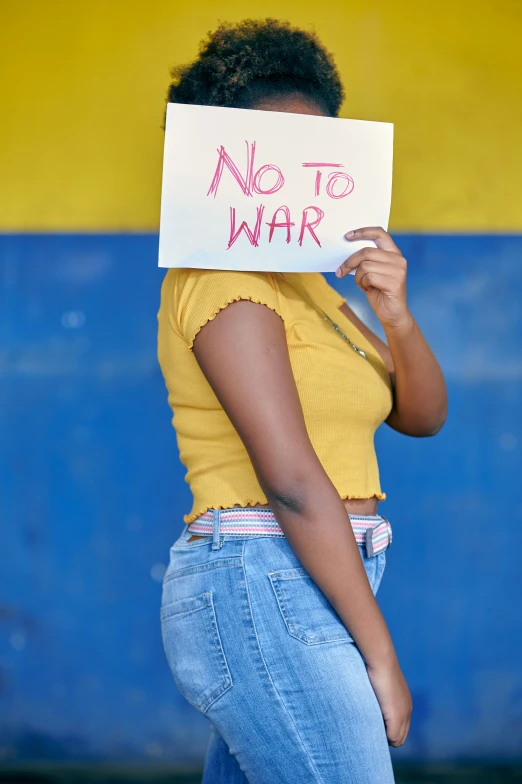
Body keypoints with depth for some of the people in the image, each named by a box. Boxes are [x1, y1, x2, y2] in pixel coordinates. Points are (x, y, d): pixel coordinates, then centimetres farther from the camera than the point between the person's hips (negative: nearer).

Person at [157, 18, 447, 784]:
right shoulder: (226, 282, -11)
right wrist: (381, 653, -18)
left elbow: (421, 413, 13)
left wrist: (395, 312, -8)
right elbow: (292, 480, -18)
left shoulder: (303, 281, 19)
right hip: (265, 587, -10)